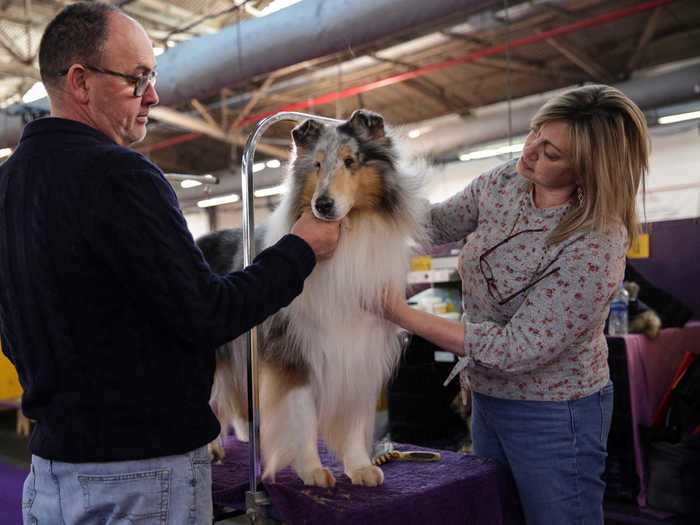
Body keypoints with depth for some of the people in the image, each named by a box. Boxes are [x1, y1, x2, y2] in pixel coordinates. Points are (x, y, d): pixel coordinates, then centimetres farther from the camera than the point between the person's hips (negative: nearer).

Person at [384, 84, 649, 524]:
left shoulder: (594, 249, -29)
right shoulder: (505, 182, -8)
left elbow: (516, 350, -27)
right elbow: (439, 224, 6)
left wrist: (403, 314, -25)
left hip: (552, 416, -7)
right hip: (488, 397, 7)